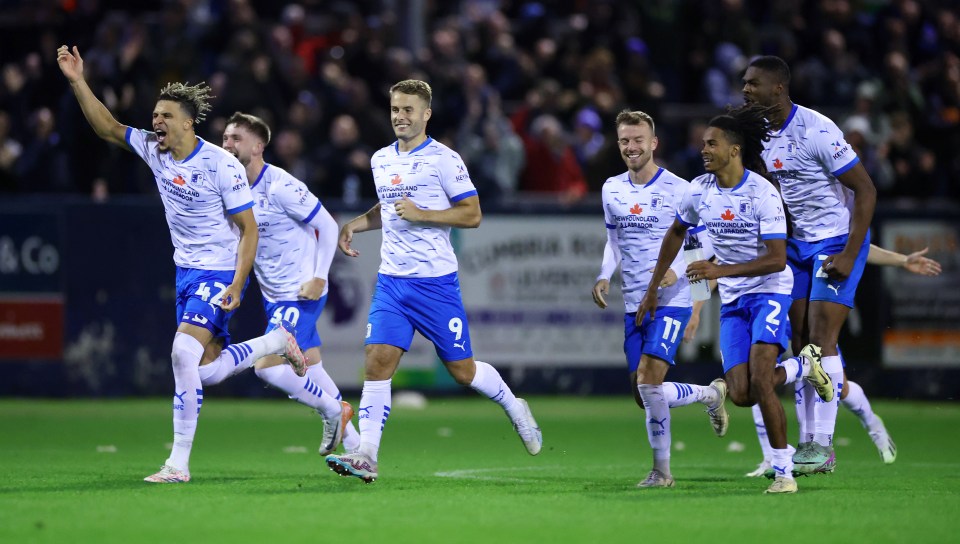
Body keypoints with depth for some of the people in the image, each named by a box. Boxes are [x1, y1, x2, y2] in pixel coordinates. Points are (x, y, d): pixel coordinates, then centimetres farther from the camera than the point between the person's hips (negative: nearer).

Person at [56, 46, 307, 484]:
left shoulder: (221, 165, -18)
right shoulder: (154, 150, 0)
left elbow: (248, 228, -14)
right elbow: (107, 128, 7)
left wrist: (237, 285, -21)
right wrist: (78, 82, -5)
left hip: (221, 273, -8)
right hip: (187, 270, 8)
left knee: (184, 353, -20)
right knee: (208, 367, 8)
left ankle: (179, 463, -14)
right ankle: (277, 341, 35)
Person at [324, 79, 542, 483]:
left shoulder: (443, 159, -8)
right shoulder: (381, 161, 12)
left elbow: (472, 214, -10)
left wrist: (421, 214, -19)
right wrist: (355, 224, 11)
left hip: (435, 280, -5)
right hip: (391, 280, 5)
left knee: (461, 369, 3)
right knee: (377, 361, -10)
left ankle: (514, 407, 32)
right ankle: (366, 457, -13)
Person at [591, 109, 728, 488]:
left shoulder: (679, 190, -8)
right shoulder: (612, 190, 9)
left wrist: (677, 269, -23)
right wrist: (604, 276, 3)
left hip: (671, 301, -6)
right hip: (634, 304, 6)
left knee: (648, 380, -21)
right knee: (644, 396, 6)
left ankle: (662, 469, -6)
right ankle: (711, 394, 32)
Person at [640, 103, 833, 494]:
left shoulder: (763, 193, -17)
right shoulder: (699, 190, 0)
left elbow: (777, 259, -20)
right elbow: (676, 233, 19)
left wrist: (720, 270, -30)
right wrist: (653, 289, 18)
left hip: (769, 290, -5)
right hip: (732, 300, 6)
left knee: (759, 381, -22)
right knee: (741, 395, -8)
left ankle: (784, 472, -10)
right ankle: (802, 366, 22)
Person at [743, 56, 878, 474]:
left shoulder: (816, 132, -22)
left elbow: (866, 190, -19)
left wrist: (849, 255, -21)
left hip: (837, 242, -8)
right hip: (799, 246, 8)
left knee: (821, 338, -13)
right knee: (800, 343, 4)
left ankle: (823, 447, -11)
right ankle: (807, 444, 8)